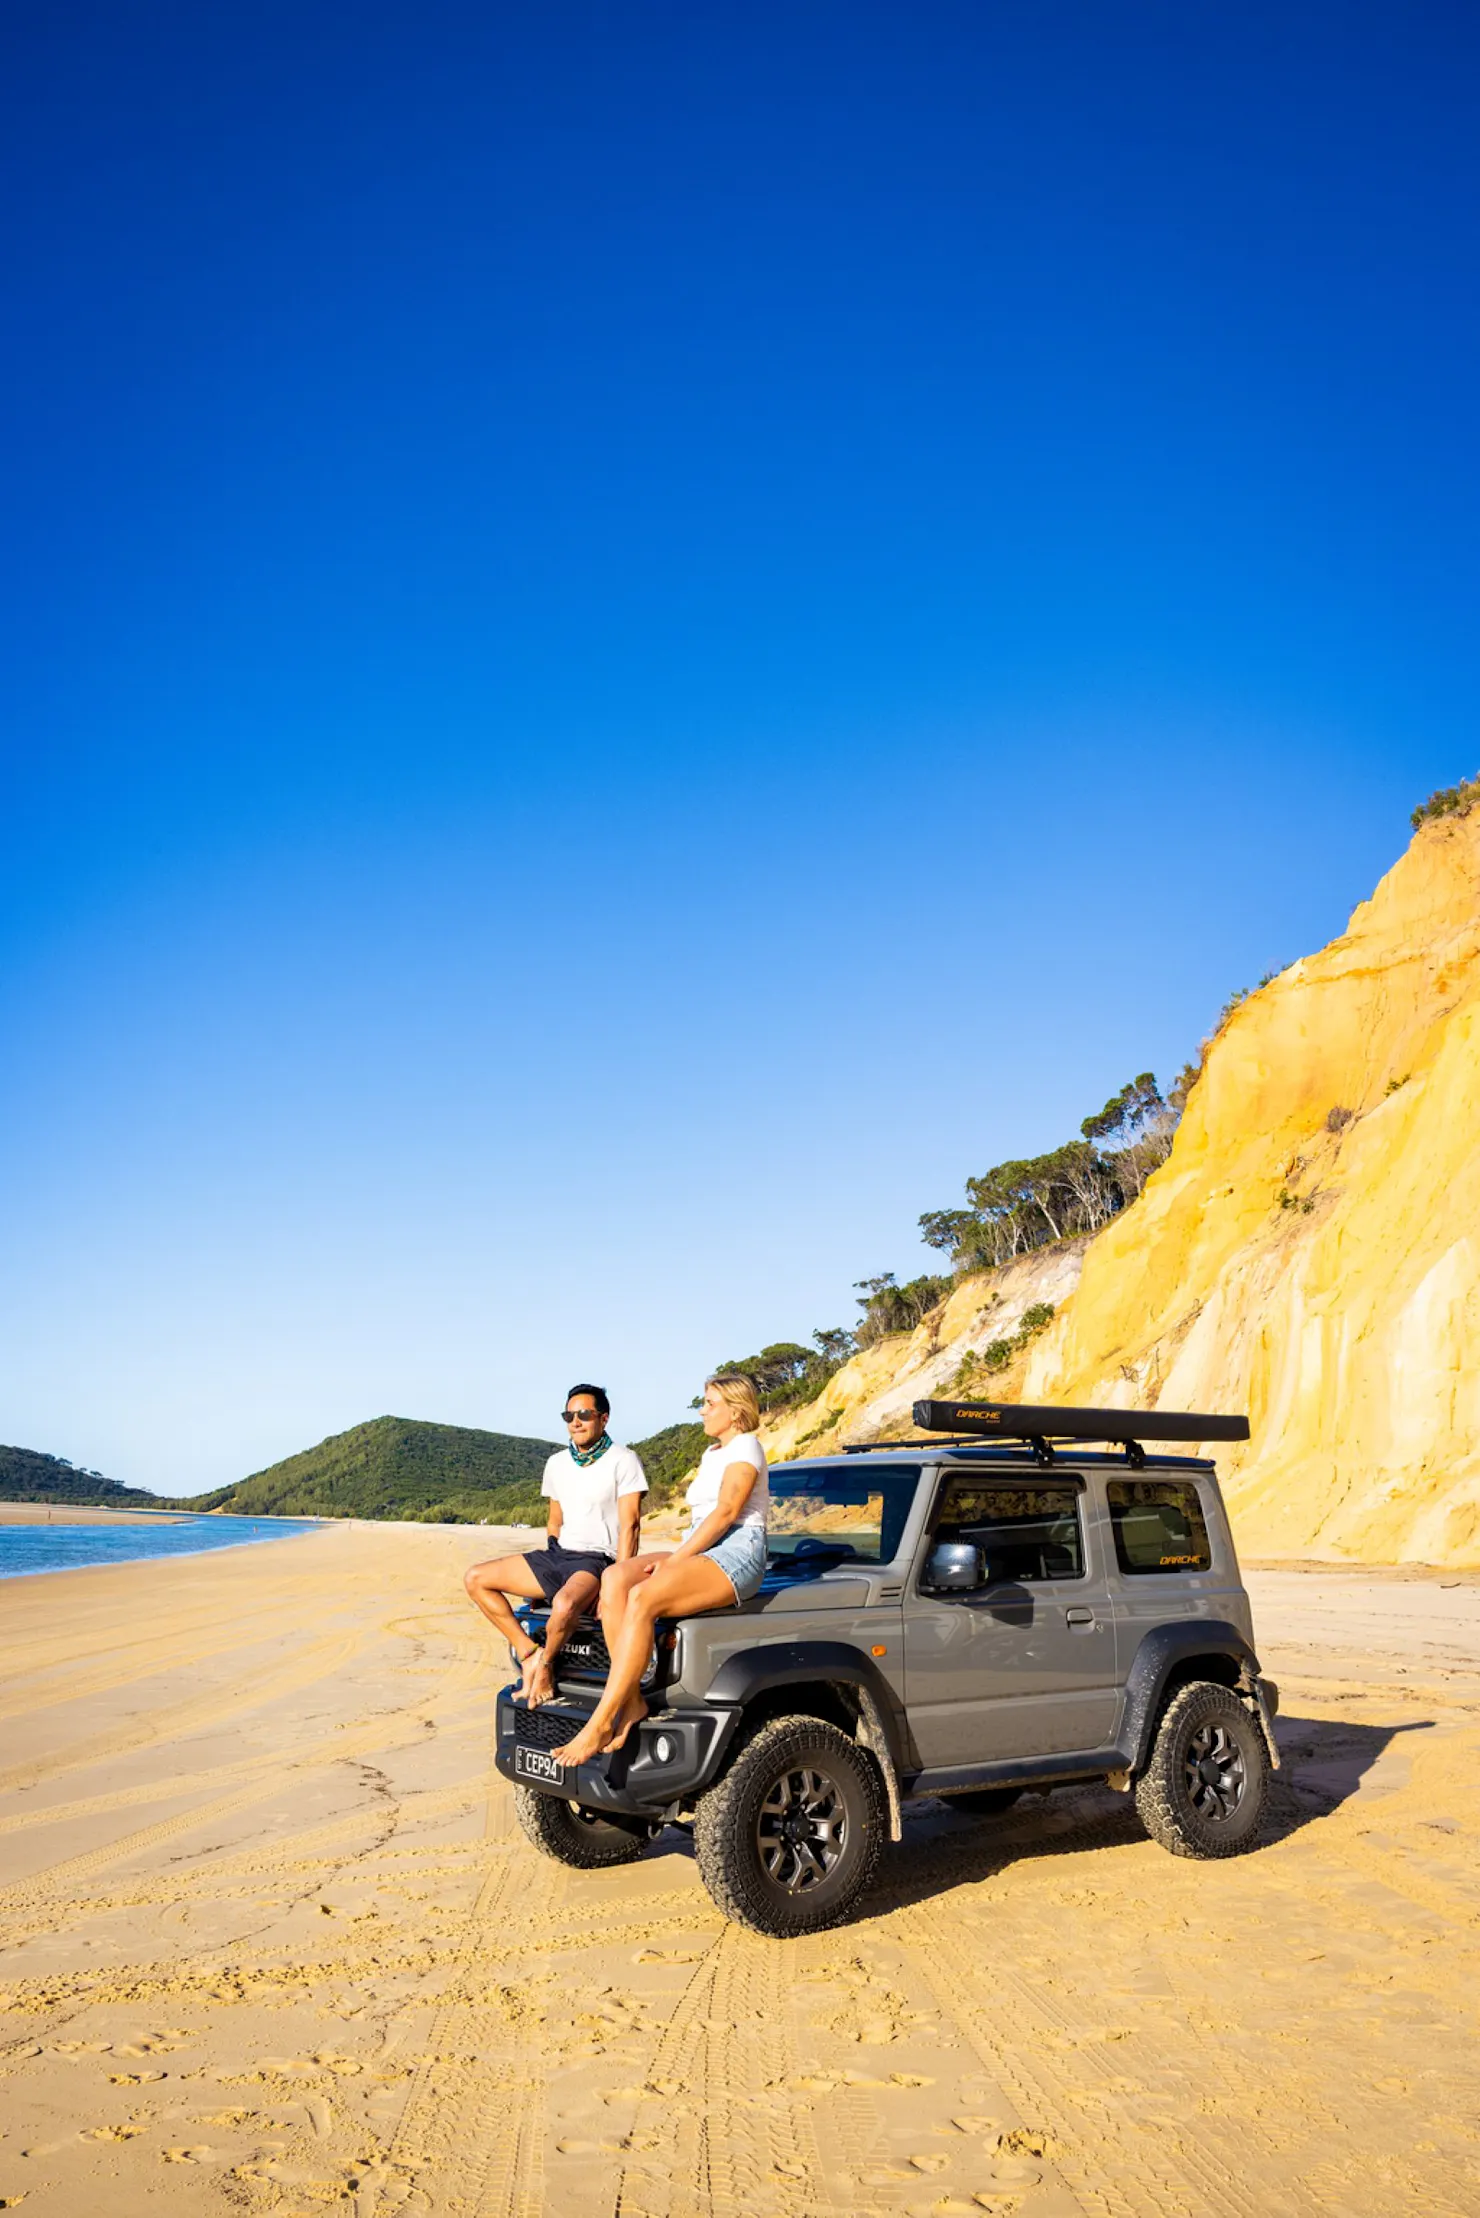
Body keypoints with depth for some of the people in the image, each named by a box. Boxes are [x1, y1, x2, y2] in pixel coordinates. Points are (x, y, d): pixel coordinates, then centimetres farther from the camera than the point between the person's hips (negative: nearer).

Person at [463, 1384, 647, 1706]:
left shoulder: (623, 1461, -6)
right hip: (557, 1555, 7)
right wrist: (542, 1573, 10)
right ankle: (529, 1652, -8)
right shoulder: (557, 1463, 14)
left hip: (598, 1560, -7)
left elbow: (630, 1526, -13)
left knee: (564, 1603, -39)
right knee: (476, 1579, -4)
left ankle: (545, 1664, -9)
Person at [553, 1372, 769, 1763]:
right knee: (614, 1577, -19)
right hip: (697, 1552, 8)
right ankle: (630, 1702, -23)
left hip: (737, 1555, -8)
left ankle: (599, 1725, -30)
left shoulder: (745, 1448, -3)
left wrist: (675, 1559, -17)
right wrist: (673, 1557, 5)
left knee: (642, 1599, -31)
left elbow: (725, 1512, -14)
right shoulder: (710, 1455, 25)